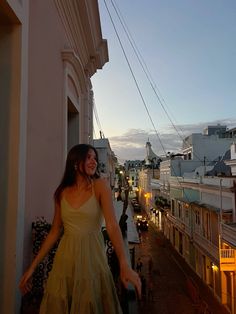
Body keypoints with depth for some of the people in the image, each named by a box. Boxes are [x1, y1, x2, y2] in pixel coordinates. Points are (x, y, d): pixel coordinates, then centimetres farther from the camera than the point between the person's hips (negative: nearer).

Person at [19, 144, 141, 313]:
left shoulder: (100, 185, -8)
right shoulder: (62, 193, 2)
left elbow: (112, 225, -18)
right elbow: (55, 231, 7)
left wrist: (124, 265, -30)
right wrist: (33, 266, 8)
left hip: (92, 256, -2)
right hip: (65, 258, 3)